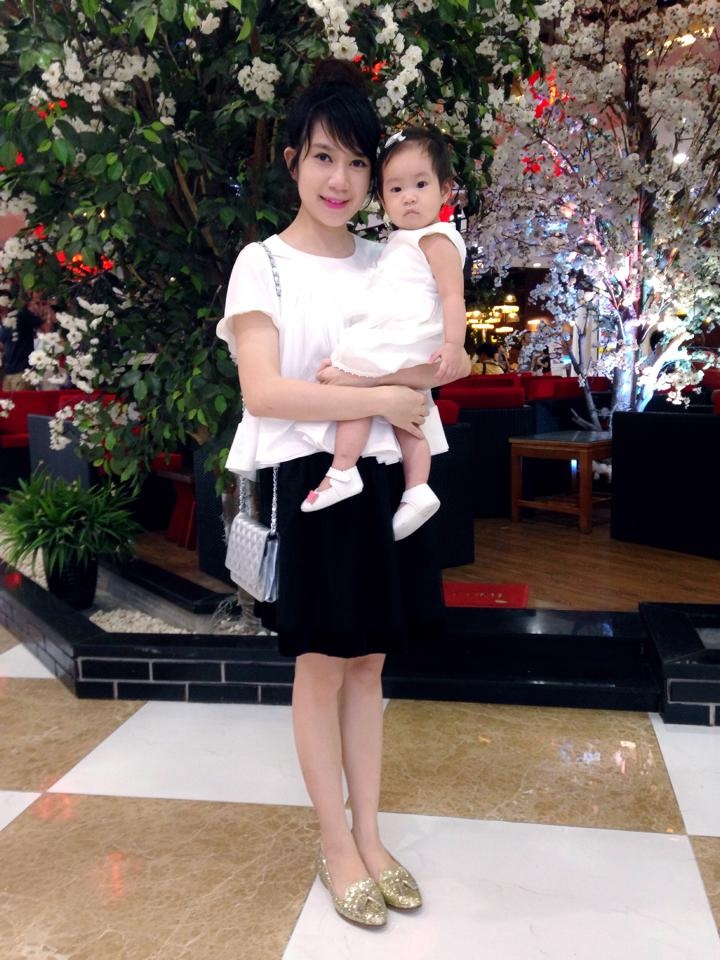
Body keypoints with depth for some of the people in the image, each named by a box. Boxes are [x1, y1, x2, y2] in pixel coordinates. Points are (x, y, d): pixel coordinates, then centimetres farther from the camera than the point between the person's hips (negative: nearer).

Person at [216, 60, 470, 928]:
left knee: (368, 662, 11)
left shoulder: (386, 263, 11)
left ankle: (369, 836, 26)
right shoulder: (263, 263, -4)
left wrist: (386, 375, -9)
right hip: (309, 483, -4)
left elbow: (435, 363, 13)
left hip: (382, 482, 5)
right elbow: (263, 392, -15)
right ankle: (336, 847, 22)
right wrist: (380, 397, -14)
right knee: (321, 665, 5)